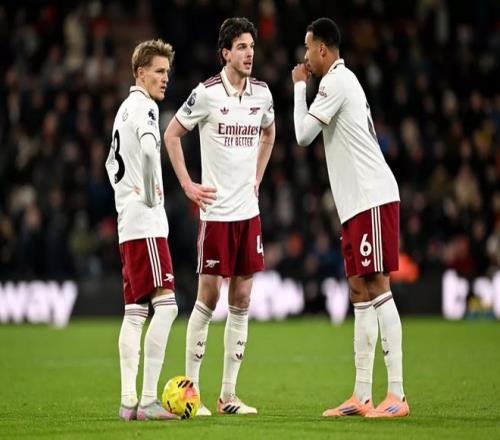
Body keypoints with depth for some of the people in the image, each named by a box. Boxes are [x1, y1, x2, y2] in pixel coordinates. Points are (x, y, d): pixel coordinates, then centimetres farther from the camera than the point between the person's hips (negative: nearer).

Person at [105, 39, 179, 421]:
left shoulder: (125, 109, 19)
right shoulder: (144, 107, -9)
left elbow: (113, 163, 31)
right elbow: (149, 149, -29)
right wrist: (150, 196, -20)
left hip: (128, 224, 10)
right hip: (146, 223, -10)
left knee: (136, 311, 9)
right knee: (165, 304, -12)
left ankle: (129, 401, 8)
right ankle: (148, 399, -15)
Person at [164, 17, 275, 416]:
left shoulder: (262, 94, 6)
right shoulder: (207, 94, -9)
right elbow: (172, 134, 0)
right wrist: (188, 185, -4)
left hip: (249, 210, 5)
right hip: (216, 210, -5)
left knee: (241, 300, 5)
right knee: (208, 297, -4)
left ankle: (228, 395, 10)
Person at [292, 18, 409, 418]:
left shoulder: (336, 82, -9)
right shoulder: (343, 79, 21)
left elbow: (303, 134, -9)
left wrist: (300, 86, 0)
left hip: (373, 198, -10)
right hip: (358, 203, 10)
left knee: (377, 288, -12)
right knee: (360, 291, 8)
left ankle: (397, 395, -15)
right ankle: (362, 396, 8)